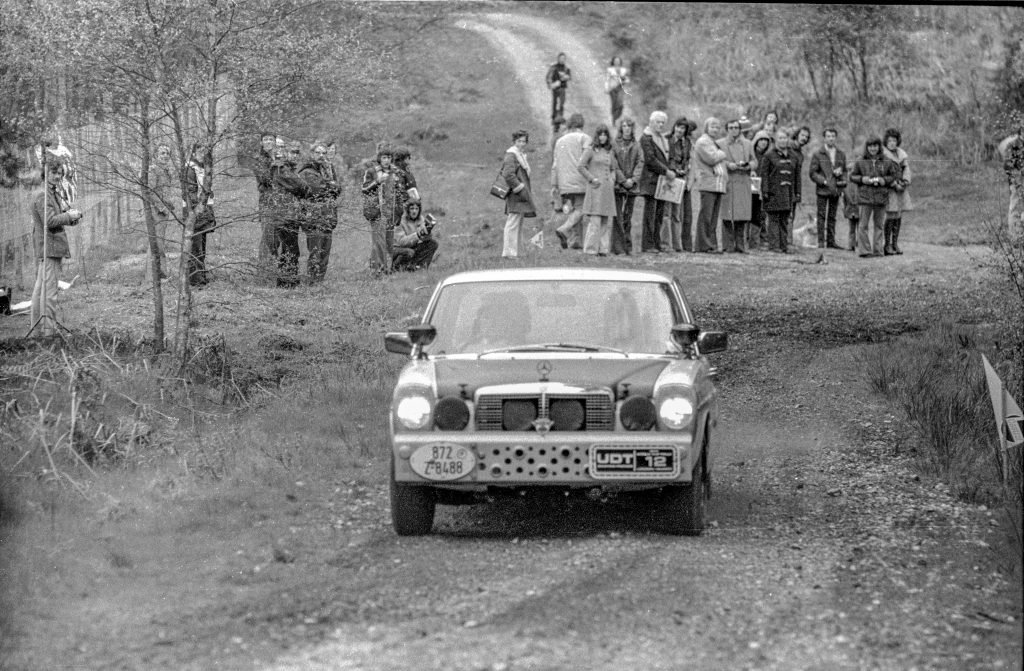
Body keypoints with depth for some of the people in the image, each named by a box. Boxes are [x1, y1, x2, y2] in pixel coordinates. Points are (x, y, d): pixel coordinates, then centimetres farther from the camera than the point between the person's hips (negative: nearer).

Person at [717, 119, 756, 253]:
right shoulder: (720, 144, 7)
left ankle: (740, 246, 4)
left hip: (743, 184, 3)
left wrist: (747, 165, -7)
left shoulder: (748, 144, 18)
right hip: (727, 184, -3)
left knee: (742, 217, -1)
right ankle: (728, 246, -4)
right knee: (727, 216, -7)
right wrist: (728, 165, -15)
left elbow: (754, 162, 15)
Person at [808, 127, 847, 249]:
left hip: (836, 190, 4)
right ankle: (821, 241, -1)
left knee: (832, 217, 7)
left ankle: (831, 241, 10)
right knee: (822, 217, -2)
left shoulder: (841, 154, 12)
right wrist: (824, 182, -13)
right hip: (822, 190, -4)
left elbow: (844, 171, 21)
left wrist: (843, 180, -1)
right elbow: (812, 173, -3)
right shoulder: (818, 155, 0)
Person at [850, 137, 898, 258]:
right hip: (865, 196, -2)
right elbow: (852, 176, 7)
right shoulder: (860, 162, 3)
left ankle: (877, 250, 11)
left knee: (879, 225, 6)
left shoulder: (886, 162, 6)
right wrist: (862, 179, -11)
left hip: (881, 197, 2)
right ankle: (864, 250, -2)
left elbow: (893, 175, 11)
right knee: (863, 224, -5)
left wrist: (884, 180, -8)